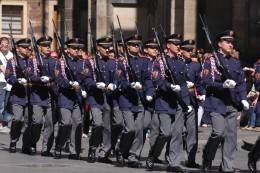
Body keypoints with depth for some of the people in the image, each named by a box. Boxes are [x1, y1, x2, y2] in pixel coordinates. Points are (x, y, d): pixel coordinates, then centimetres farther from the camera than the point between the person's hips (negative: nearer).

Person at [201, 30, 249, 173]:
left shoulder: (236, 63, 15)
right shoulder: (210, 62, -1)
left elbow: (241, 83, 15)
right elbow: (206, 83, -9)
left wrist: (243, 99, -1)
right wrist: (223, 85, -22)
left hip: (232, 105, 5)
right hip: (216, 103, -5)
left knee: (231, 135, 1)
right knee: (219, 132, -16)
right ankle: (207, 159, 7)